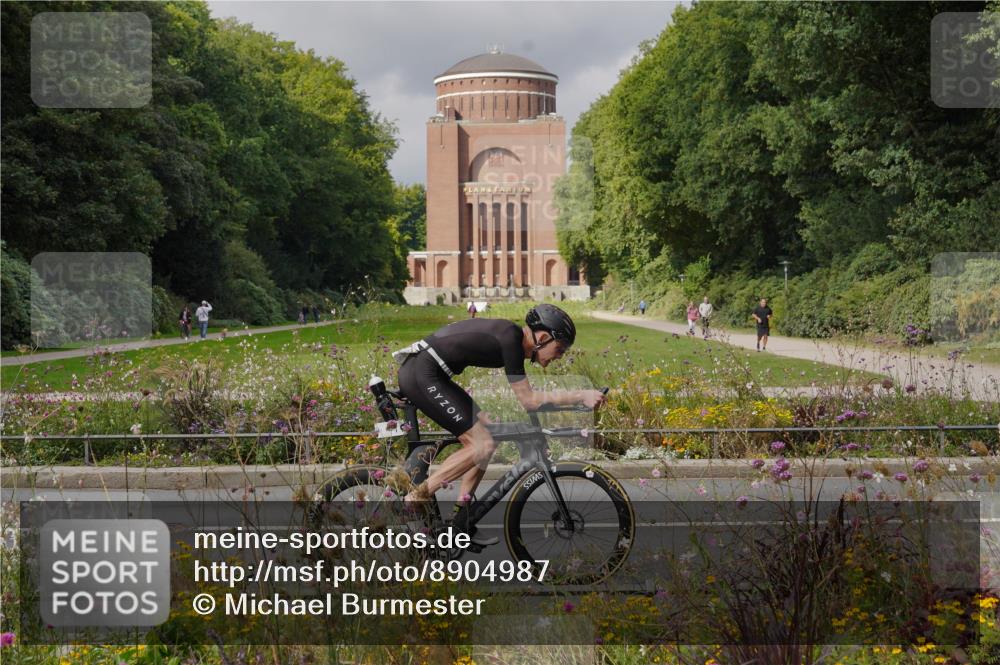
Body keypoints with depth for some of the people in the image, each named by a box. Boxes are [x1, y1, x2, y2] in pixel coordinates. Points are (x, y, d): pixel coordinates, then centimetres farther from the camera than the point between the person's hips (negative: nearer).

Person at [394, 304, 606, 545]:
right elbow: (529, 400, -17)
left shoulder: (513, 336, 11)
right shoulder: (510, 340, -18)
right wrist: (581, 396, -16)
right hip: (421, 375, -11)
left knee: (488, 432, 11)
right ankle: (417, 497, -5)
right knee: (483, 444, -11)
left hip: (428, 374, 11)